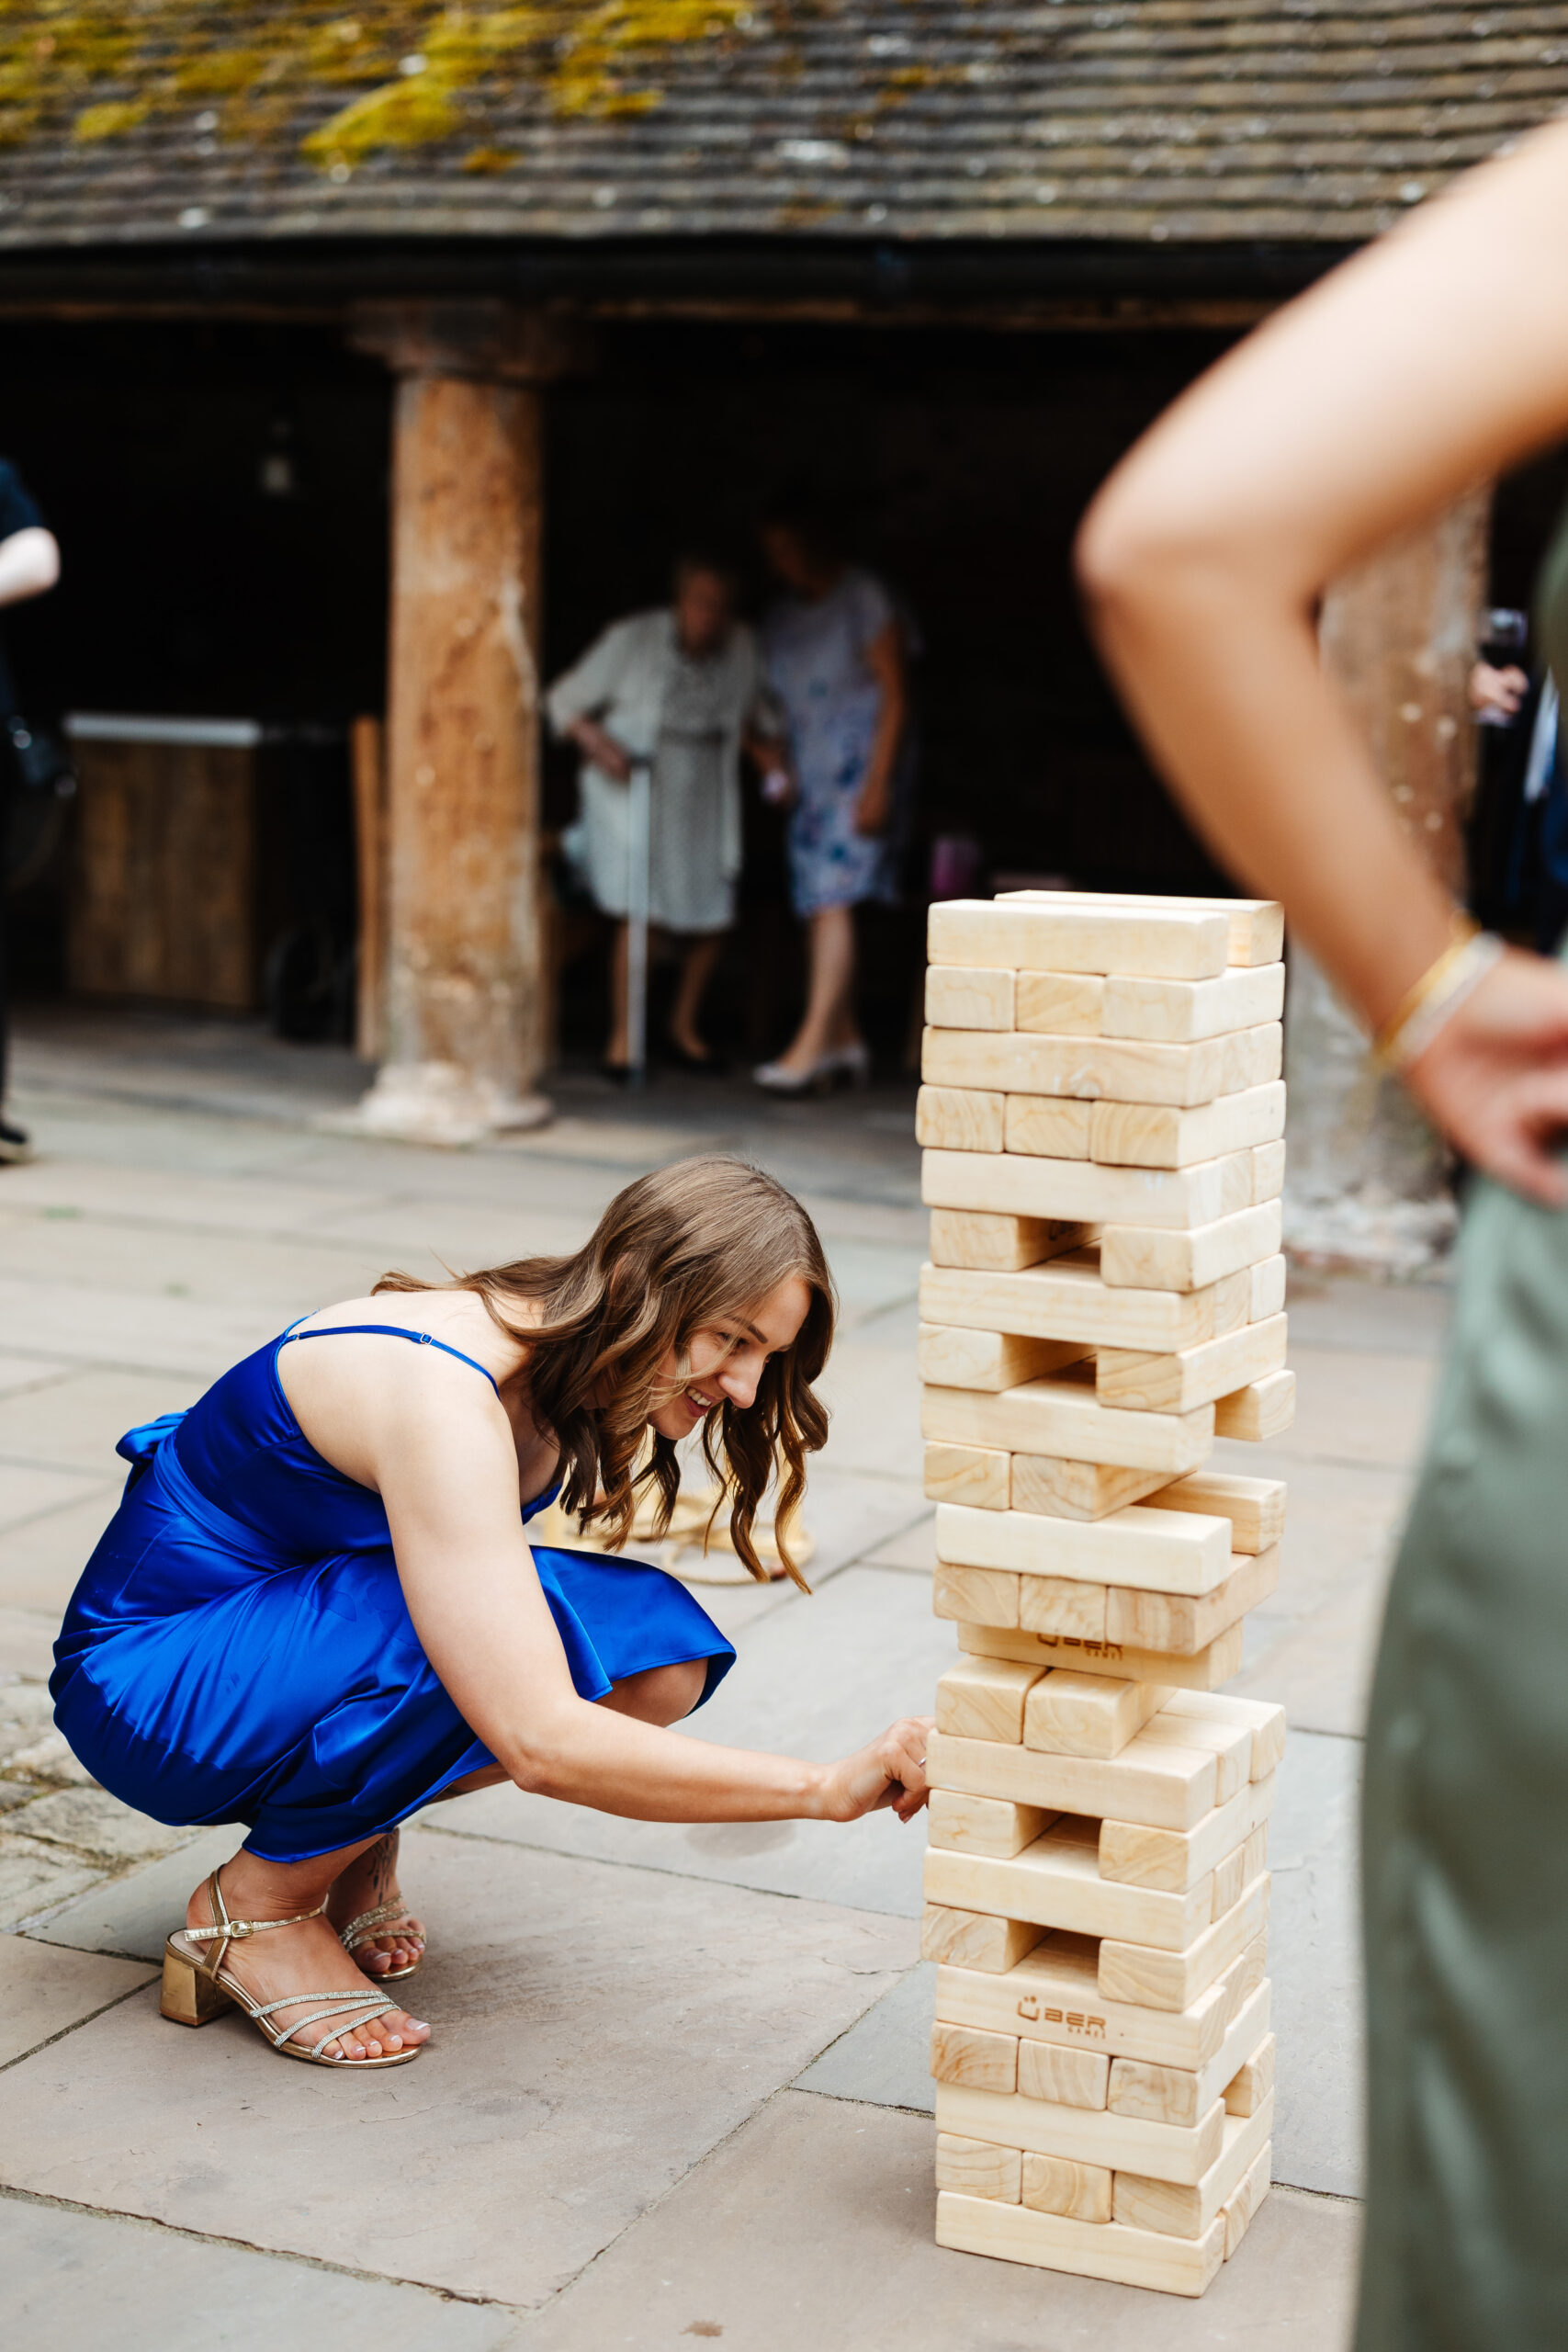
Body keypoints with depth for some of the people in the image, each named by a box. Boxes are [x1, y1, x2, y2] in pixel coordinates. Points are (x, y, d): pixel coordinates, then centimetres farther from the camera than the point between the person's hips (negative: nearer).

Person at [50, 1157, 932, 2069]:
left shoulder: (560, 1364, -5)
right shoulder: (438, 1398, -32)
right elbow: (539, 1741, -40)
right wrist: (827, 1789, -38)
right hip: (147, 1682, -8)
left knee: (662, 1651, -13)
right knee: (499, 1630, -35)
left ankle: (350, 1827, 5)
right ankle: (257, 1905, -12)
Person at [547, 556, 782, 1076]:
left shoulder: (742, 646, 1)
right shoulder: (632, 640, -12)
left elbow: (749, 721, 17)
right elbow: (564, 701, -4)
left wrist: (770, 757, -2)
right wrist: (596, 742, -22)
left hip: (702, 800, 4)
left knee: (713, 916, 2)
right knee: (639, 910, -18)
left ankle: (684, 1026, 24)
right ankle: (622, 1036, -6)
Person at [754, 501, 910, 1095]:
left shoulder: (862, 598, -5)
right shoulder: (780, 617, 14)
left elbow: (895, 693, -9)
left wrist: (878, 782, -16)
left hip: (857, 763, -7)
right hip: (808, 773, 7)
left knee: (834, 901, -16)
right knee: (818, 907, 4)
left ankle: (813, 1044, -22)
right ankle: (845, 1039, 11)